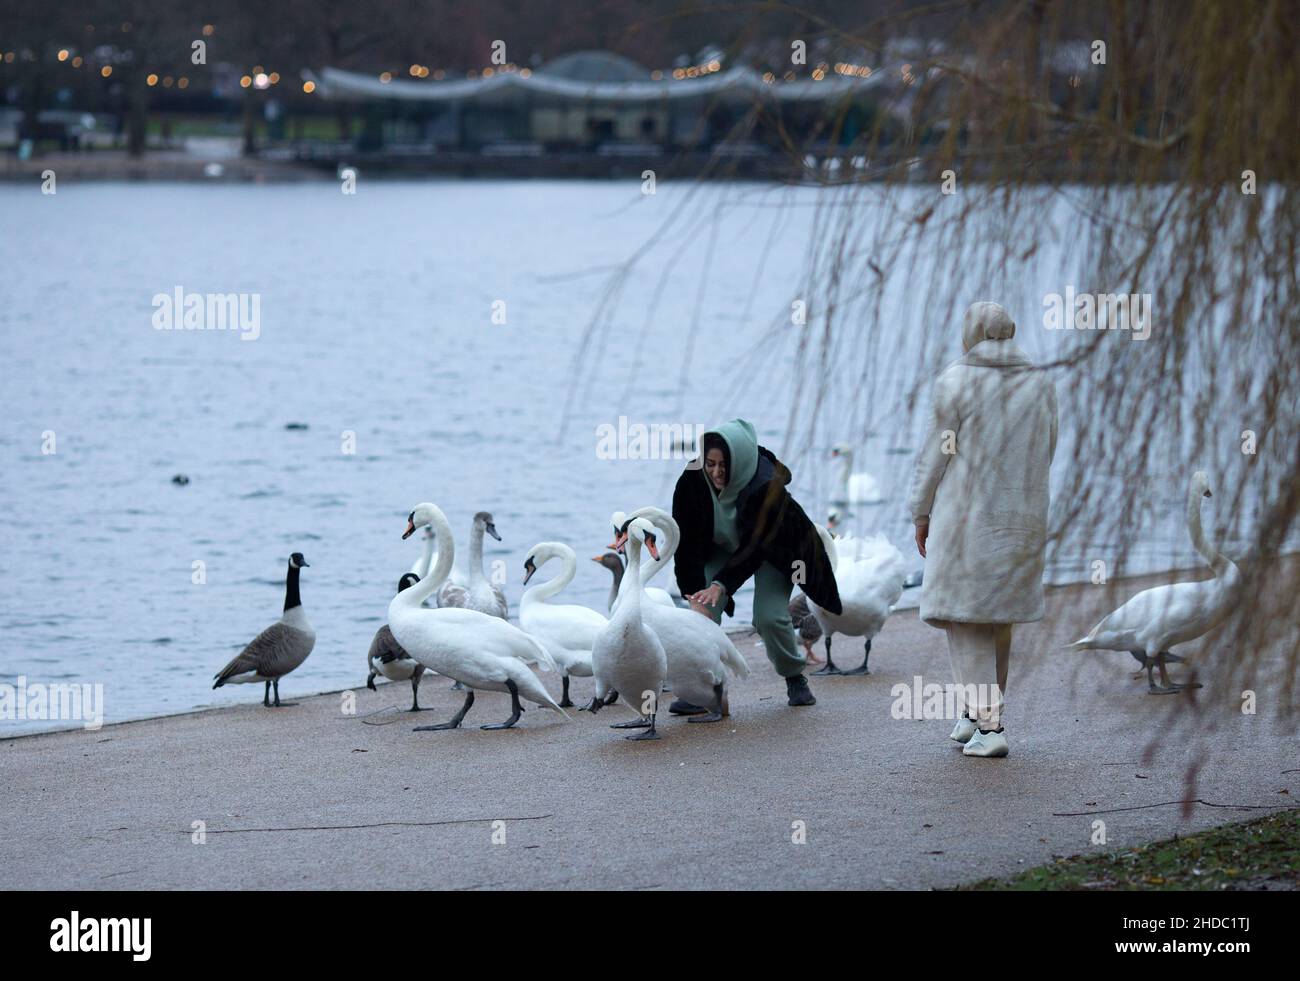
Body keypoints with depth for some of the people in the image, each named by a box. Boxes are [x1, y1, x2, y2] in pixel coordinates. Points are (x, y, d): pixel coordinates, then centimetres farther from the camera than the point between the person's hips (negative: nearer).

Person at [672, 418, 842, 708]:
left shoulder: (767, 486, -37)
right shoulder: (692, 482, -28)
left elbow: (754, 547, -40)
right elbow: (687, 543, -25)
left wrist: (721, 585, -52)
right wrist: (695, 592, -35)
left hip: (772, 550, -3)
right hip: (720, 548, 3)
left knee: (770, 617, -16)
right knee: (704, 612, -17)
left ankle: (795, 679, 10)